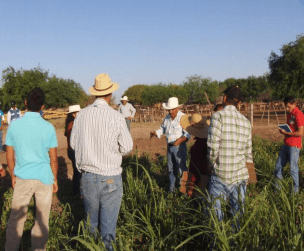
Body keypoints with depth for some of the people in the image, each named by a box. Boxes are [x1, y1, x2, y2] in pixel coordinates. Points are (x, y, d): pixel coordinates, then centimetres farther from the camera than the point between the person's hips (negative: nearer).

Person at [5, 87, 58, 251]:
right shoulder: (48, 127, -10)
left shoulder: (14, 126, -6)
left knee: (16, 218, 16)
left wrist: (13, 177, 15)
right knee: (42, 220, 12)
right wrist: (55, 179, 9)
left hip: (22, 178, 1)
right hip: (44, 178, -1)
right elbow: (53, 159, -5)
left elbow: (9, 157, 0)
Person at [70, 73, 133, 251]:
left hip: (87, 175, 4)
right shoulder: (116, 117, -15)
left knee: (91, 218, 21)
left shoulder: (82, 115, -5)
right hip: (110, 176, -4)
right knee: (109, 219, 8)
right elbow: (127, 147, -9)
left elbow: (74, 143, 4)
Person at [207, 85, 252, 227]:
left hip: (220, 174, -5)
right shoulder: (246, 122, 7)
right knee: (238, 211, 13)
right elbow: (248, 151, 11)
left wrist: (211, 163, 0)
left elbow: (212, 145, -17)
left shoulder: (219, 115, -9)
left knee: (213, 210, 6)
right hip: (240, 174, 5)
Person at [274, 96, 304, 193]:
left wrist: (285, 132, -16)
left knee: (293, 169, -1)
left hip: (294, 146, -9)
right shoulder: (290, 113, 13)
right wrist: (283, 130, 6)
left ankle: (295, 190, 12)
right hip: (286, 144, 9)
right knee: (278, 165, 11)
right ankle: (277, 188, 20)